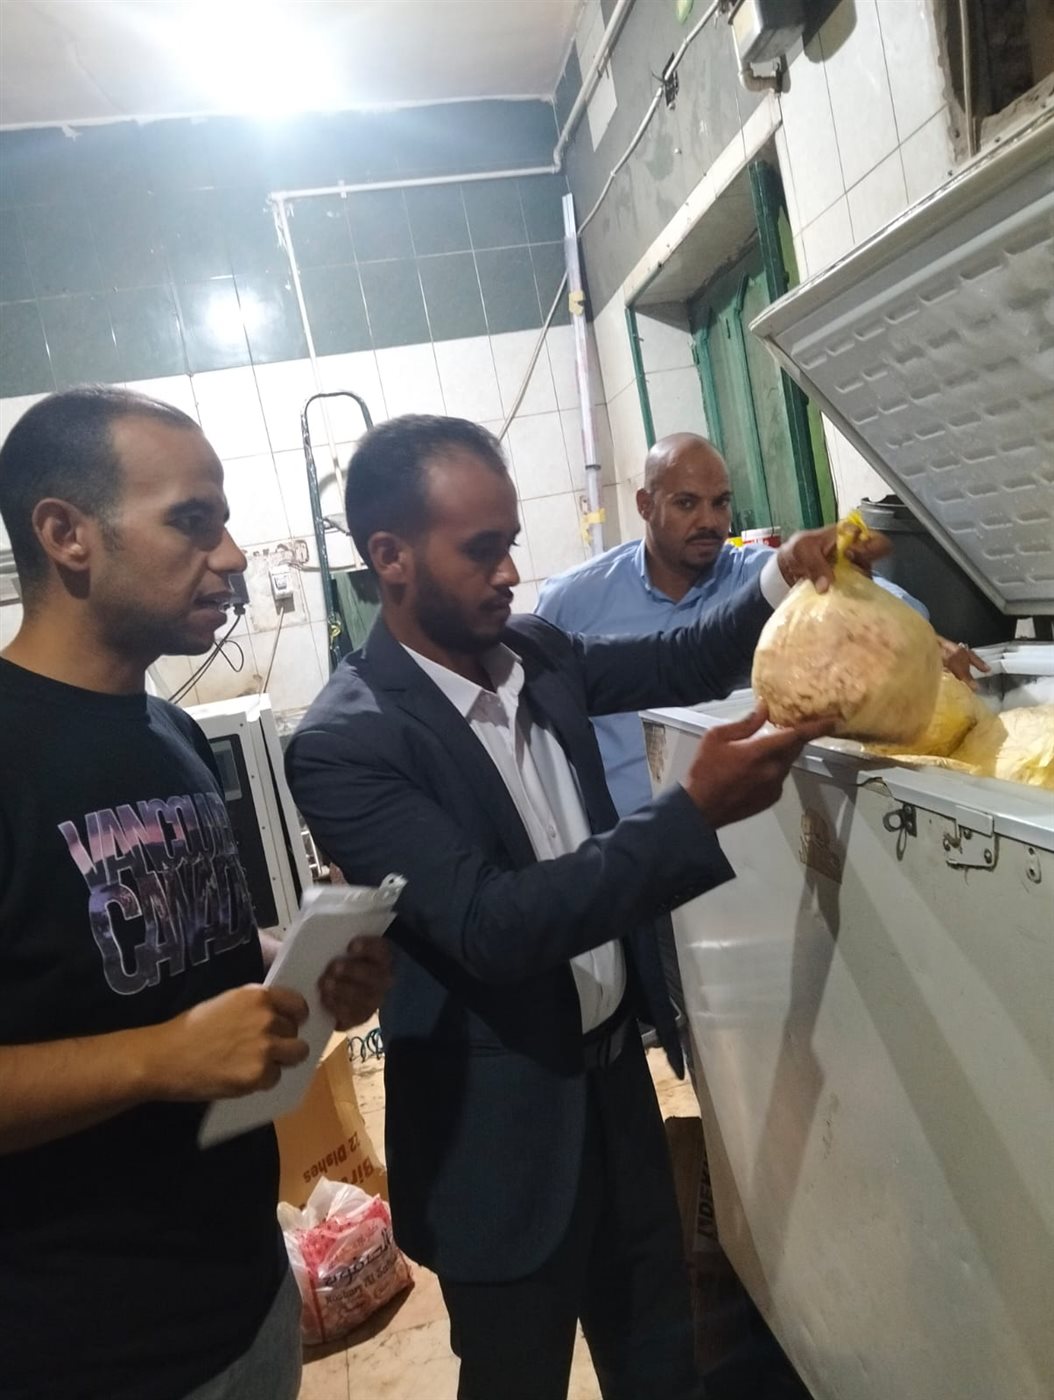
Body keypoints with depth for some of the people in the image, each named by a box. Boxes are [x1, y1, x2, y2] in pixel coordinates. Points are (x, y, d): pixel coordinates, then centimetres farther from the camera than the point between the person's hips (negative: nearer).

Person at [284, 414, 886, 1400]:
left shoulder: (537, 653, -2)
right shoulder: (344, 744, -23)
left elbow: (680, 665, 11)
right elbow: (492, 925, -30)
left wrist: (781, 581, -8)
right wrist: (697, 811, -34)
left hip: (614, 1068, 6)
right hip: (501, 1130, -6)